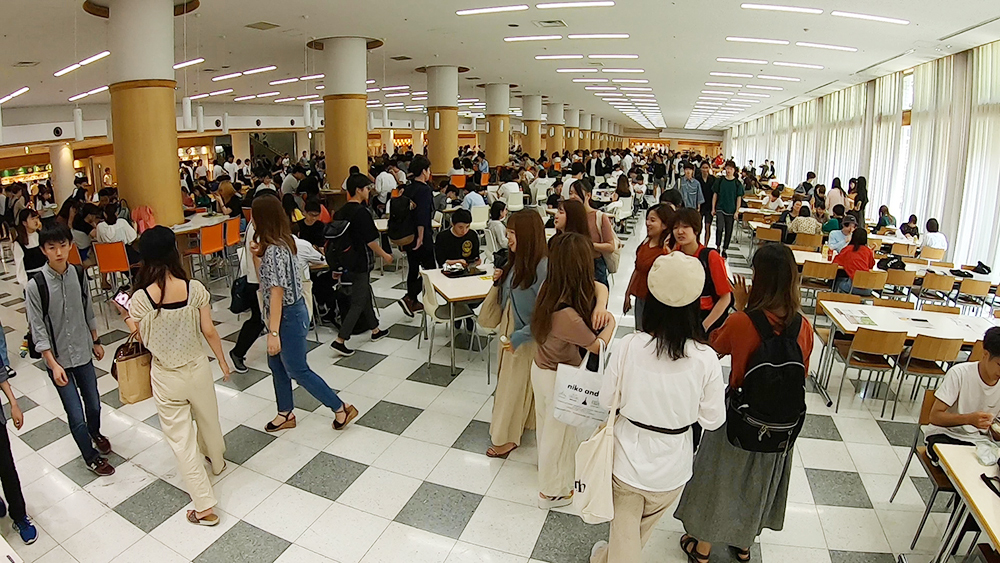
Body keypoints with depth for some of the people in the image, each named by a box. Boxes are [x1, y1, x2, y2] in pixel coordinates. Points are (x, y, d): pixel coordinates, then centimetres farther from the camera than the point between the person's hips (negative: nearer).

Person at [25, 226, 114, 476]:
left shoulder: (79, 274, -5)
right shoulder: (36, 285, -18)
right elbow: (38, 329, -13)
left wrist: (96, 342, 15)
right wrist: (53, 364, -14)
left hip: (83, 353, 4)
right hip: (58, 359, -4)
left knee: (94, 403, 16)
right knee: (76, 415, 2)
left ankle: (95, 433, 49)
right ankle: (91, 456, 25)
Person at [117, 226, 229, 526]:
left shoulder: (140, 299, -18)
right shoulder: (195, 288, -15)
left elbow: (143, 340, -5)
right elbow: (209, 332, -8)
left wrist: (126, 317, 12)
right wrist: (222, 360, 7)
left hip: (166, 377, -1)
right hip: (197, 367, 2)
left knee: (181, 438, 9)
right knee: (208, 419, 27)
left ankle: (205, 507, 16)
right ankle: (216, 462, 56)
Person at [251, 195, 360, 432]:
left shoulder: (274, 250, -24)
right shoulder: (278, 243, 4)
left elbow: (276, 292, -25)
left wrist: (273, 332, -23)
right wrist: (256, 256, 4)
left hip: (288, 316, -10)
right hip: (286, 313, 10)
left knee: (297, 370, 4)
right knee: (276, 364, 20)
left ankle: (341, 408, 14)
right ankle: (286, 413, 36)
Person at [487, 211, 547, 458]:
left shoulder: (543, 266, -26)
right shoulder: (517, 260, 0)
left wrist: (518, 337, -24)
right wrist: (499, 280, -4)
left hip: (526, 335, -8)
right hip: (508, 327, 8)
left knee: (515, 383, 6)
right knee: (508, 378, 20)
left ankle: (508, 437, 25)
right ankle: (518, 421, 41)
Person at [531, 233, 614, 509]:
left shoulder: (550, 287, -15)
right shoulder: (567, 316, -38)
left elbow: (598, 286, -4)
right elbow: (598, 346, -21)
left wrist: (600, 305, -23)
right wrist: (611, 323, -3)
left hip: (541, 368, 8)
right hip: (560, 378, -8)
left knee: (548, 422, 30)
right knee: (558, 431, 16)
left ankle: (550, 466, 60)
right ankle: (553, 492, 41)